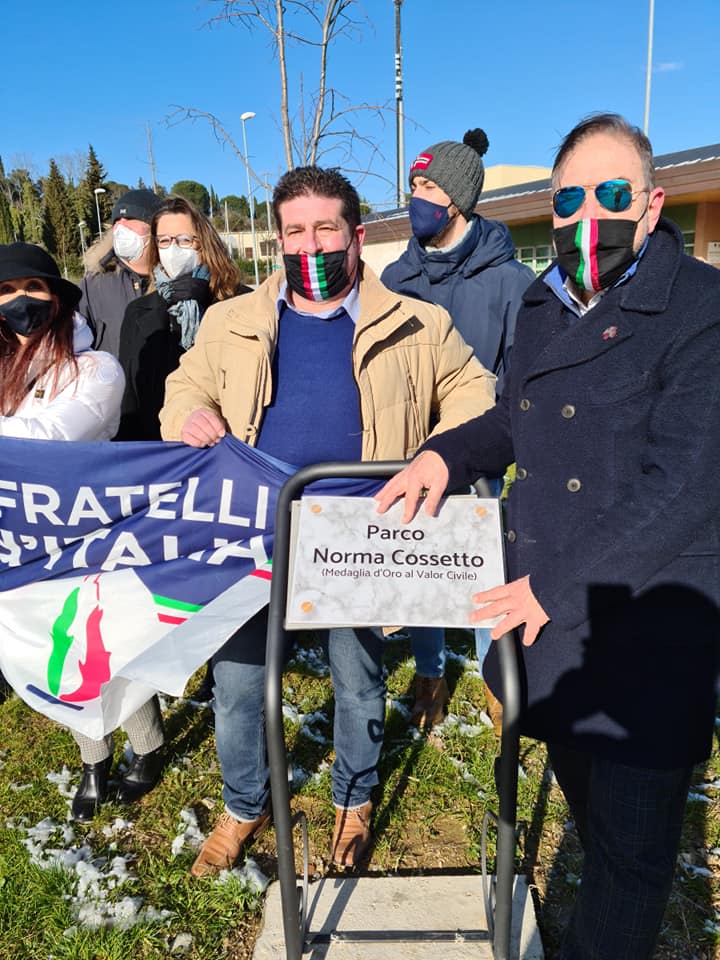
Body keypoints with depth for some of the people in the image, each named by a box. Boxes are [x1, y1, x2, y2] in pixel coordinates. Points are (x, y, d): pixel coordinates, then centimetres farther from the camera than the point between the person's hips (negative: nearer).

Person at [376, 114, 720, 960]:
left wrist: (558, 588, -19)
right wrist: (446, 453, 3)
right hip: (544, 606, 7)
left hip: (645, 624, -6)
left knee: (630, 839, 9)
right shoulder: (541, 306, 8)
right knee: (590, 811, 26)